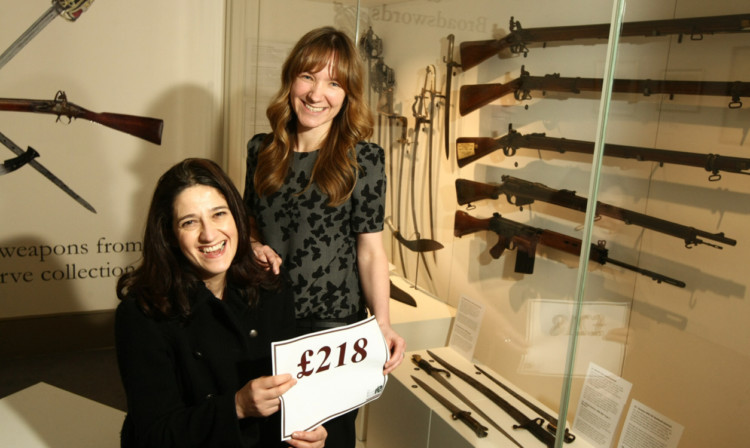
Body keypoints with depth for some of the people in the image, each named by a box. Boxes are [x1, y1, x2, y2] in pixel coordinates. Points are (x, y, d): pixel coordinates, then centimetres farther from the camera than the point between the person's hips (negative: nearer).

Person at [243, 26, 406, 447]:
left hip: (334, 321, -3)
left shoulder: (363, 158, -10)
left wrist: (383, 322, -21)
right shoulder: (262, 149, 2)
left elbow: (370, 249, -10)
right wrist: (254, 246, -7)